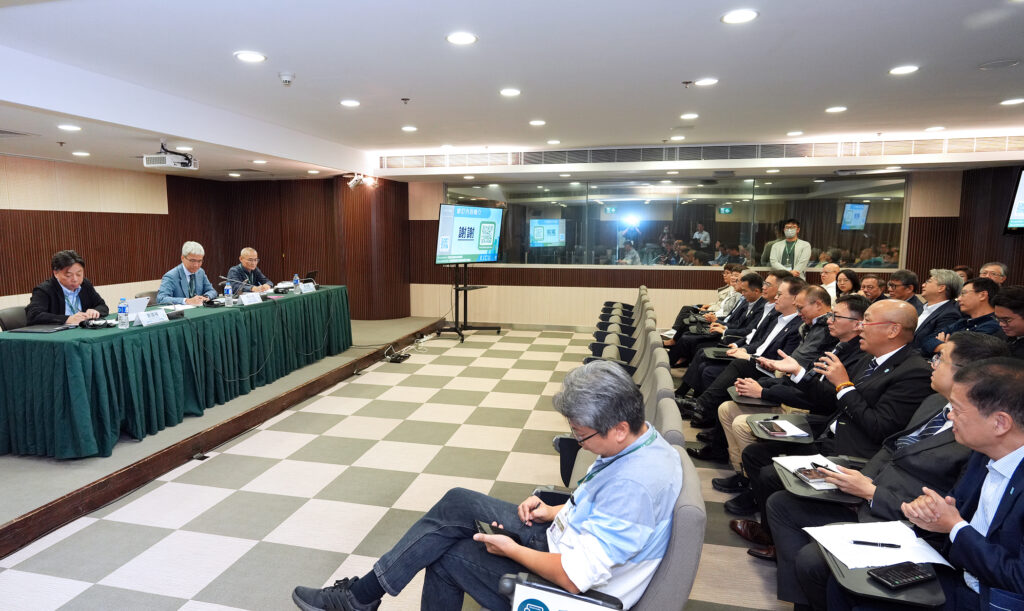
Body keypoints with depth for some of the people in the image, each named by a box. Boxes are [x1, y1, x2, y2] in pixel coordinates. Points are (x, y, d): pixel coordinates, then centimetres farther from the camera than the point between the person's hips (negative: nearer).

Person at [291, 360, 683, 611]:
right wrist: (555, 511, 0)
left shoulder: (633, 485, -34)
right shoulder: (642, 441, -5)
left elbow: (575, 577, -31)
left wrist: (511, 549, -17)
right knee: (457, 504, 0)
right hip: (565, 538, 9)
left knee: (448, 553, -5)